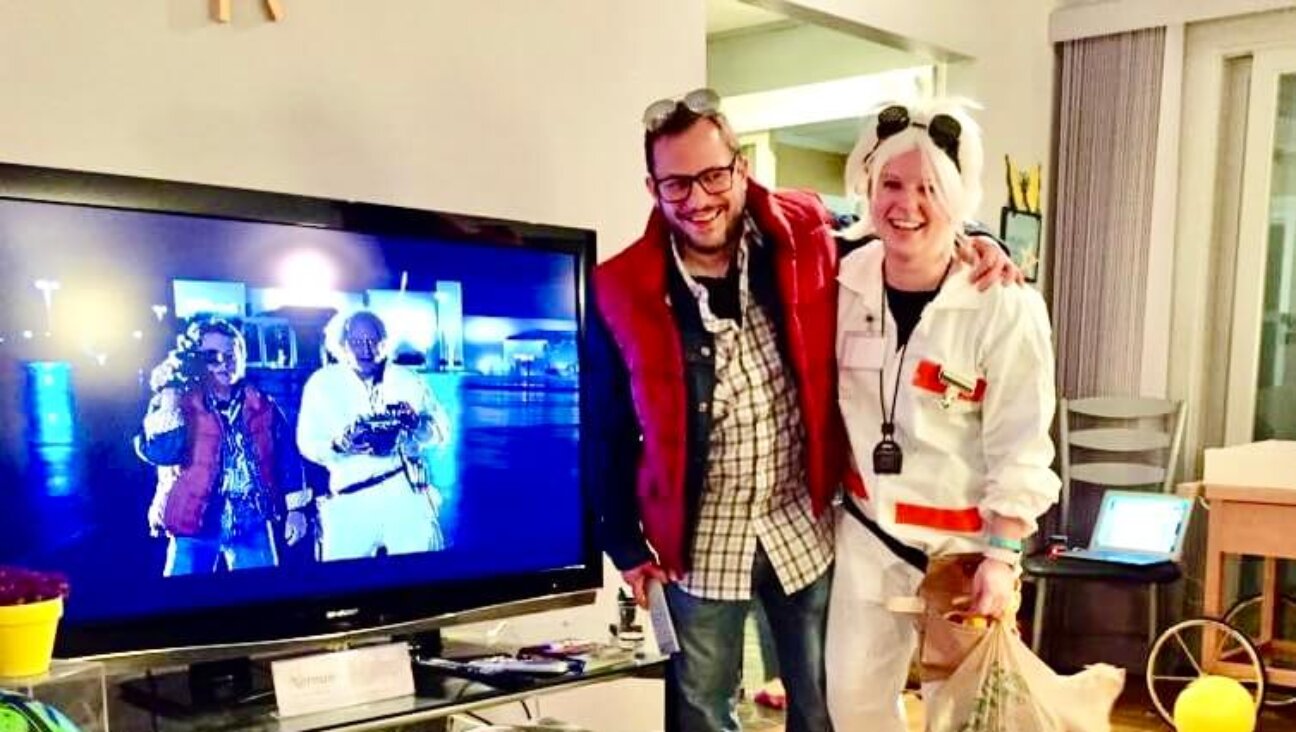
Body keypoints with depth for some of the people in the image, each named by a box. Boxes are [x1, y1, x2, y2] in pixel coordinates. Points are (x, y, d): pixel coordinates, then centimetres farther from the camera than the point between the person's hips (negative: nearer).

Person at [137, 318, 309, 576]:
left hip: (252, 524, 2)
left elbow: (288, 456, 11)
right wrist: (169, 398, -23)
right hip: (195, 525, -2)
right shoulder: (180, 403, -4)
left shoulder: (262, 406, 4)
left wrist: (295, 508, 10)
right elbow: (158, 452, -20)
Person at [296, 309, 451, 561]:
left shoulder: (408, 380, 10)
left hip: (407, 495, 1)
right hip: (349, 502, 0)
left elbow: (442, 430, 7)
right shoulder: (322, 383, 6)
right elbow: (308, 443, 0)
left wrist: (415, 424, -14)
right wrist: (339, 446, -20)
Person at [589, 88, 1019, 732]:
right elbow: (609, 434, -3)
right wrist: (625, 544, 0)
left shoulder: (805, 240, -10)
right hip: (699, 541, -1)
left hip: (803, 528, 1)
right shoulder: (622, 293, -13)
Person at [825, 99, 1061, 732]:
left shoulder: (1005, 307, -17)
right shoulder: (845, 284, -5)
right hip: (866, 528, 4)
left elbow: (1021, 450, -14)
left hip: (963, 540, -4)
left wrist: (1000, 556, -15)